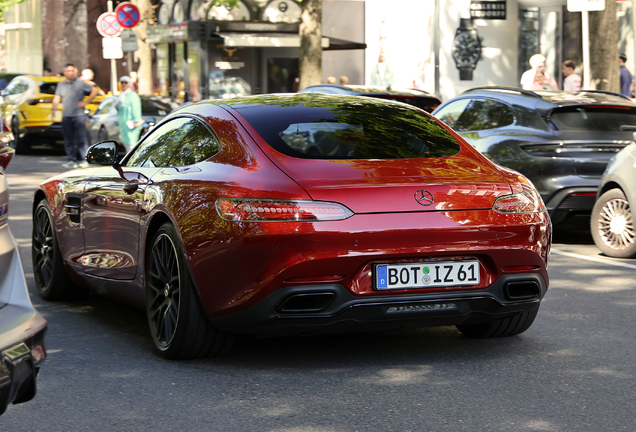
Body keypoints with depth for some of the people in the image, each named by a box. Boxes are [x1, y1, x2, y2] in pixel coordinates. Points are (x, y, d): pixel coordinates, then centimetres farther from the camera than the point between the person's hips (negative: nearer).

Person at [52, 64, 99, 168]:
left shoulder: (81, 83, 4)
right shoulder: (61, 84, 14)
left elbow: (94, 90, 7)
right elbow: (57, 98, 8)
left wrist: (86, 102, 1)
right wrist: (54, 110, -6)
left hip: (79, 115, -3)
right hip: (66, 116, 3)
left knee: (81, 139, -6)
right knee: (68, 140, 1)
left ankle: (83, 159, -1)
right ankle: (71, 160, 6)